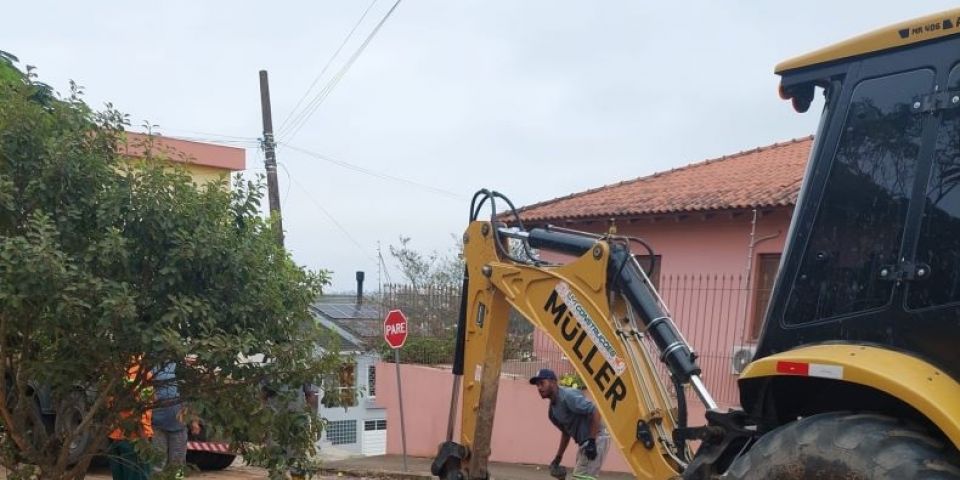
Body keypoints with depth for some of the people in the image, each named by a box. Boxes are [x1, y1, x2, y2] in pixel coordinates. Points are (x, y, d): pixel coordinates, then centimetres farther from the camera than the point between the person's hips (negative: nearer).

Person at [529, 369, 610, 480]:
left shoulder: (568, 396, -19)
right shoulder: (552, 410, 10)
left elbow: (595, 412, -24)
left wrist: (591, 441, -26)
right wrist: (558, 458, 22)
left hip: (596, 438, -10)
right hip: (585, 442, 10)